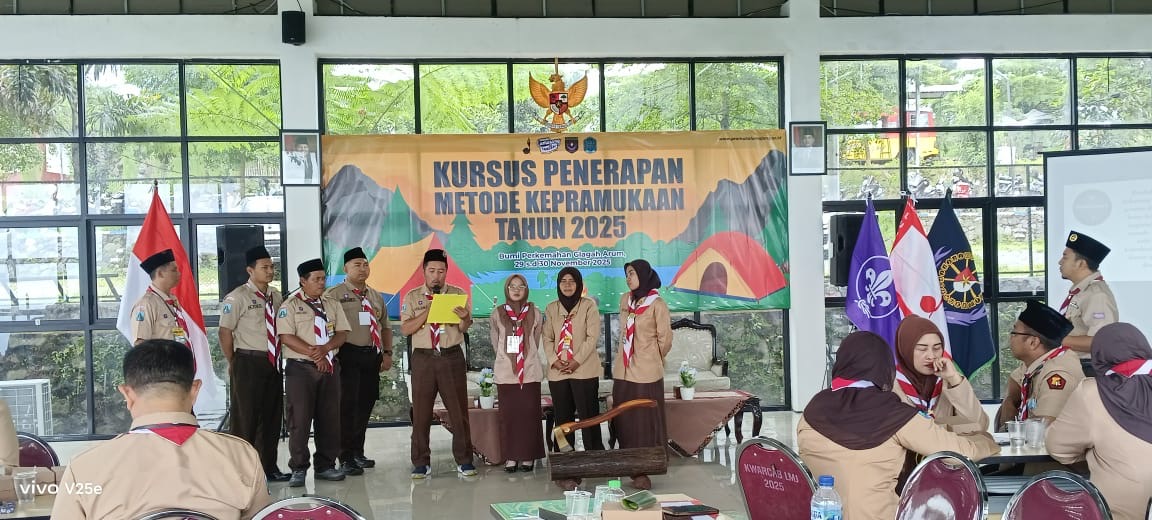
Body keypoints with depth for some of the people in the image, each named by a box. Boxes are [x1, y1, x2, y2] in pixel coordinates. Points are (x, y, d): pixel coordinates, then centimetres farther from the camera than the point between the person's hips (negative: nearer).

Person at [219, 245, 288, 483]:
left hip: (273, 362, 7)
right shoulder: (237, 298, -10)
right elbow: (225, 332, -10)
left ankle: (270, 467, 26)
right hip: (249, 363, -7)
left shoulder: (276, 296, 10)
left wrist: (279, 357, 11)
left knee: (272, 416, 14)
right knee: (245, 418, 0)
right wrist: (233, 363, -5)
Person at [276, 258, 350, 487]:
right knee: (300, 419, -4)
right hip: (300, 368, -4)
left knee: (329, 418, 6)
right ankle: (299, 468, 4)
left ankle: (325, 465, 16)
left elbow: (342, 334, 6)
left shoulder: (332, 304, 14)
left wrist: (324, 349, -12)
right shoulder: (290, 305, 0)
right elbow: (286, 337, -10)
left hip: (329, 367, 5)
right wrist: (313, 353, -15)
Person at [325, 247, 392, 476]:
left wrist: (387, 353, 10)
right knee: (347, 406, -6)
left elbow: (385, 327, 22)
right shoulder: (333, 295, -2)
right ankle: (346, 458, 1)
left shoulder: (376, 297, 19)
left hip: (372, 356, 6)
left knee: (365, 405, 11)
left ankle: (357, 452, 24)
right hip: (347, 356, -6)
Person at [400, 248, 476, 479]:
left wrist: (464, 317, -25)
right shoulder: (413, 297, 7)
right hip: (423, 358, 0)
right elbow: (405, 329, -3)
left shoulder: (458, 294, 6)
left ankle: (464, 460, 11)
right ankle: (421, 463, 12)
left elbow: (465, 328, -2)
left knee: (459, 410, 1)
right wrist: (427, 312, -15)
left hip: (452, 357, 0)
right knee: (421, 412, 3)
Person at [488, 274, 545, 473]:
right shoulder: (497, 313, 4)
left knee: (529, 414, 1)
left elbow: (535, 342, 12)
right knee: (508, 415, 2)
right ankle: (510, 456, 8)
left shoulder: (534, 313, 4)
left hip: (530, 372, 0)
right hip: (505, 372, 0)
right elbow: (495, 342, 12)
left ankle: (528, 456, 8)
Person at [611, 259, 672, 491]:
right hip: (623, 372, 6)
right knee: (624, 421, 8)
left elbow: (665, 340, -3)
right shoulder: (625, 300, 9)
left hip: (646, 374, -6)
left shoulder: (657, 304, -9)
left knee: (645, 421, 0)